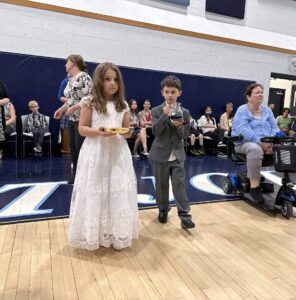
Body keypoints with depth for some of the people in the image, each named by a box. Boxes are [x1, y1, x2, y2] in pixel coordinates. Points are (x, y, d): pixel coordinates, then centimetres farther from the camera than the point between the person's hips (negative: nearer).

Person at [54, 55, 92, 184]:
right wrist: (61, 109, 11)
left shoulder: (84, 77, -11)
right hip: (71, 119, 8)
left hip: (82, 119, -8)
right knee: (72, 148, 12)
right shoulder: (70, 80, 15)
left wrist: (74, 108, -20)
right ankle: (75, 175, 25)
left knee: (81, 148, -4)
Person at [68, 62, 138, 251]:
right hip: (96, 154, -3)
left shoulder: (123, 105, 8)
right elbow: (82, 129, -3)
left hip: (118, 153, 4)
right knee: (95, 194, 4)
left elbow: (127, 130, 12)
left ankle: (116, 234, 22)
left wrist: (126, 132, -12)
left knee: (119, 193, 6)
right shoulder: (90, 102, -3)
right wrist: (98, 132, -21)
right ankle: (95, 234, 22)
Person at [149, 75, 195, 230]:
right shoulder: (156, 111, -3)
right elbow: (155, 131, -14)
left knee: (179, 185, 0)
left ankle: (184, 215, 8)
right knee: (161, 185, 11)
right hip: (160, 155, 0)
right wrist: (165, 115, -25)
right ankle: (163, 210, 31)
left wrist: (178, 125, -22)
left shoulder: (184, 112, 1)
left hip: (177, 155, 1)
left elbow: (185, 134, -2)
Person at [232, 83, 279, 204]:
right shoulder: (242, 111, -5)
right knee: (255, 149, -39)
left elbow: (274, 128, 7)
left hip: (267, 143, 6)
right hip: (245, 143, -6)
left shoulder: (267, 110, 15)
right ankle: (254, 187, -30)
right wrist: (260, 143, -27)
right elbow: (244, 131, -19)